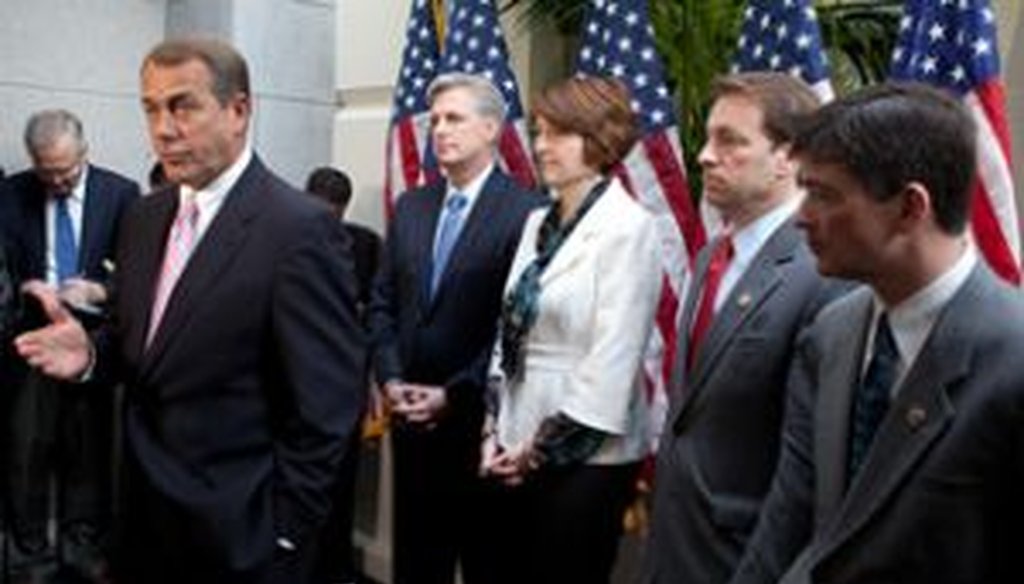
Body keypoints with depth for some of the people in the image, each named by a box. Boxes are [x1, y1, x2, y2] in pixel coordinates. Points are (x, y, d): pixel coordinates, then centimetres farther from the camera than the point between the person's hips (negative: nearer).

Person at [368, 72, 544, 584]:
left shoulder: (525, 211, -11)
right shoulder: (410, 206, 11)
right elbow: (383, 303, 12)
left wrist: (454, 394, -14)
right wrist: (390, 379, -2)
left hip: (480, 421, -5)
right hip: (412, 418, 6)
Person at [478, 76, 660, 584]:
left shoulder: (628, 228, -12)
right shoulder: (539, 223, 10)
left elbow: (611, 363, -16)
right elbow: (508, 334, 12)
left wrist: (543, 449, -13)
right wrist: (495, 431, 4)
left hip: (584, 457, -7)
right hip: (517, 452, 7)